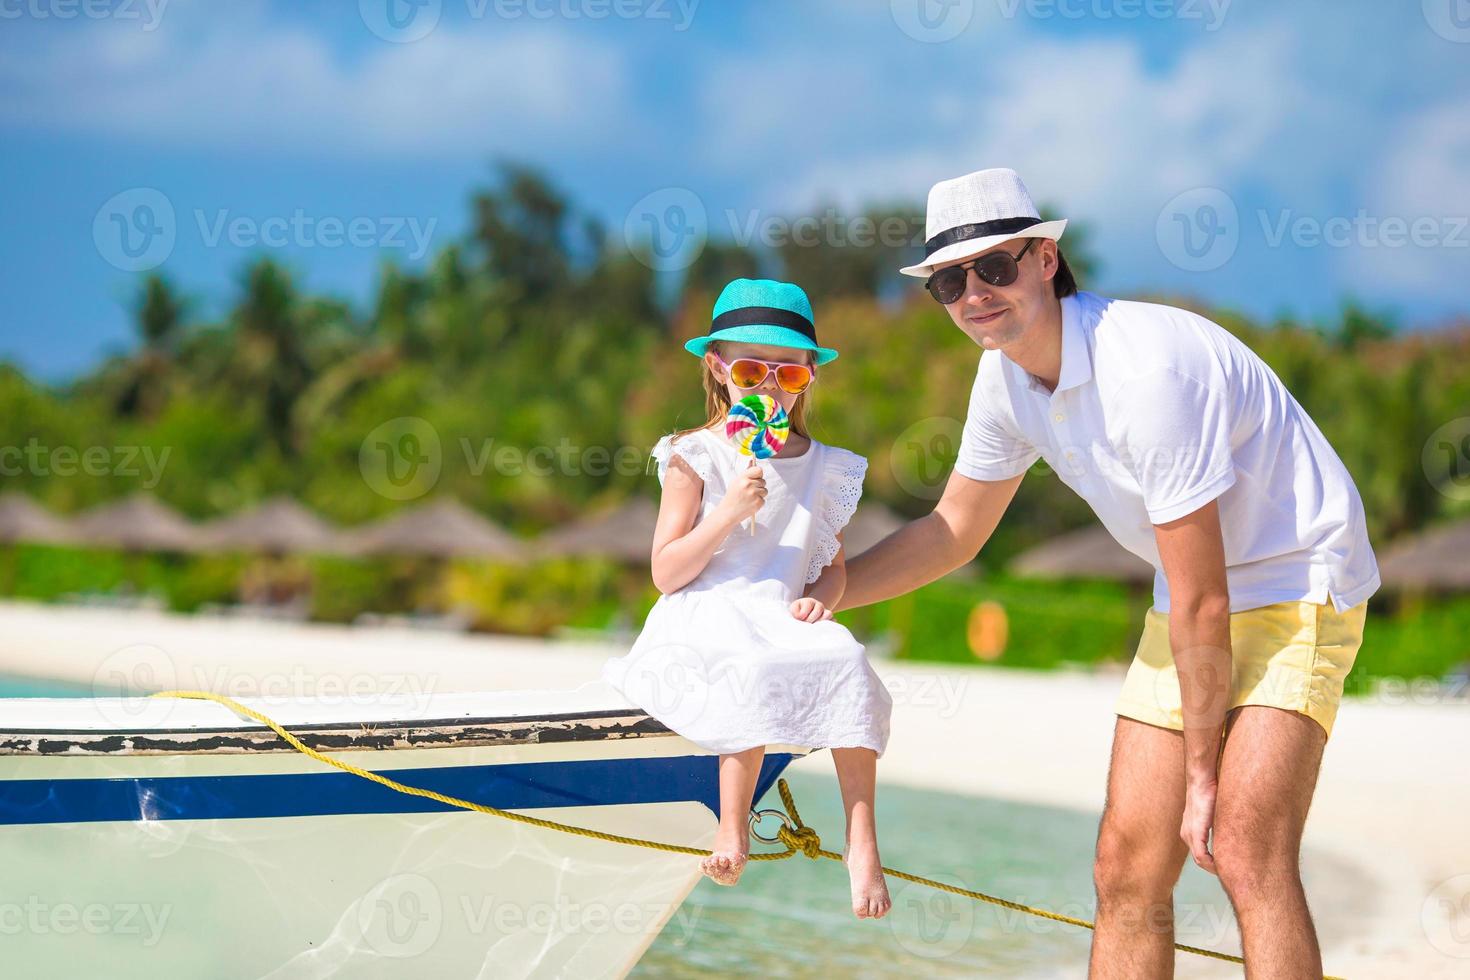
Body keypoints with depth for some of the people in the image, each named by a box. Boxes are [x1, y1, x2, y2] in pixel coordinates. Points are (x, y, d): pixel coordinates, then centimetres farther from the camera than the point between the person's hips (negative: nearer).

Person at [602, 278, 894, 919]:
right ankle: (732, 827, -23)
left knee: (847, 660, -27)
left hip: (783, 626, 4)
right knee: (753, 673, -36)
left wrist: (818, 598, -5)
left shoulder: (824, 469, 14)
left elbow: (835, 567, 19)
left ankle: (861, 839, -24)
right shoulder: (696, 459, 2)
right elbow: (666, 573, -3)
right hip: (705, 623, -3)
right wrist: (729, 511, -15)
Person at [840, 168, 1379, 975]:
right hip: (1191, 602, 8)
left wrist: (1204, 773, -16)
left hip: (1296, 590, -8)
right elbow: (953, 530, 16)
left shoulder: (1146, 370, -28)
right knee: (1127, 869, 3)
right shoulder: (1007, 377, -2)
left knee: (1246, 853, -25)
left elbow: (1202, 606, -23)